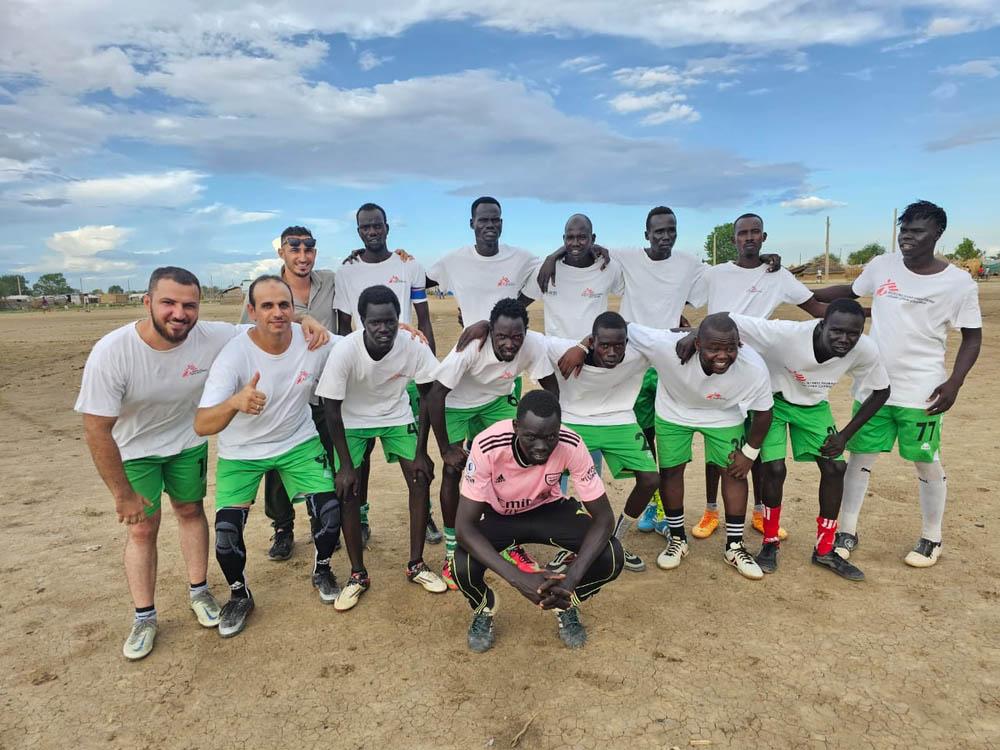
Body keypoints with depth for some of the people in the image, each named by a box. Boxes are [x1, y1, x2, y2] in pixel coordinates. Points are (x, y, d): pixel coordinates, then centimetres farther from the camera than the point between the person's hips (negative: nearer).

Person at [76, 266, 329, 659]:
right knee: (142, 528, 3)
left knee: (190, 510, 12)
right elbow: (97, 429, -25)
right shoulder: (111, 353, -32)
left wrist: (303, 320, -32)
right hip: (133, 450, -2)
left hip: (188, 442, 2)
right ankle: (144, 618, 19)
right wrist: (123, 495, -19)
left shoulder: (212, 337, -27)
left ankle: (199, 592, 30)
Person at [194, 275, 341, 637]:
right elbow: (201, 425, -34)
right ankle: (239, 594, 21)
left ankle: (322, 570, 27)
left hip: (299, 442, 2)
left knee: (330, 510, -6)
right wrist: (235, 402, -56)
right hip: (241, 452, -2)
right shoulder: (233, 354, -28)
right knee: (227, 531, -11)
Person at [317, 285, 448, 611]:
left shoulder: (413, 346, -27)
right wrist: (345, 465, -19)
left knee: (421, 481, -5)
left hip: (396, 416, 2)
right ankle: (358, 575, 9)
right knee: (348, 492, -9)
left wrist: (421, 452, -12)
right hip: (352, 420, -2)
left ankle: (416, 564, 12)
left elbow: (427, 396, -13)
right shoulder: (344, 351, -31)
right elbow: (332, 410, -20)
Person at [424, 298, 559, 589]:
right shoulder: (471, 346, -36)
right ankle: (451, 552, 9)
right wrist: (446, 449, -24)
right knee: (453, 470, -10)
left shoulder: (534, 344, -29)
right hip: (456, 403, -3)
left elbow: (550, 386, -12)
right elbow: (435, 395, -29)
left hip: (496, 401, 3)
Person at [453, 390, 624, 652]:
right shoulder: (488, 446, -35)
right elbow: (464, 526, -33)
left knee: (611, 557, -23)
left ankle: (567, 604, 11)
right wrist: (518, 578, -43)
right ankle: (483, 610, 8)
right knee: (463, 567, -31)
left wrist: (572, 577, -38)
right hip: (496, 514, -1)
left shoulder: (571, 446, -31)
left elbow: (603, 517, -24)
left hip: (547, 509, 1)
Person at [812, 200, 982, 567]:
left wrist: (954, 382, -12)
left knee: (927, 463, 9)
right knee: (860, 456, 9)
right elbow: (850, 291, 18)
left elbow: (972, 336, -1)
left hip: (921, 393, -3)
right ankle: (847, 531, 22)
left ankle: (931, 538, 29)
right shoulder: (881, 266, 0)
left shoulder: (958, 282, -8)